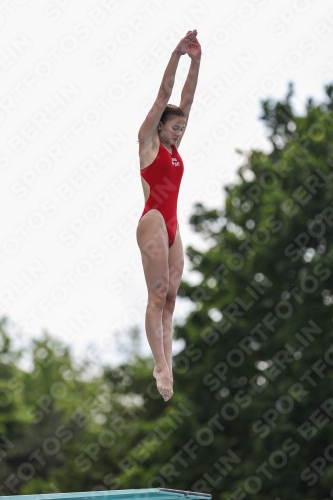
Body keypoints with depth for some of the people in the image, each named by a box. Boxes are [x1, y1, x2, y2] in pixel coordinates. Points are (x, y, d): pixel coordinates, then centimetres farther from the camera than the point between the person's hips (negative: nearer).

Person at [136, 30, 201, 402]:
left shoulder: (173, 146, 16)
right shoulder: (148, 141, 0)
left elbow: (186, 99, 11)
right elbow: (163, 96, -6)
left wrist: (195, 62, 4)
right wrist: (176, 55, -11)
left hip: (172, 227, 8)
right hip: (153, 221, -8)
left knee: (170, 299, 1)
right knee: (158, 296, -12)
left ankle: (166, 368, -2)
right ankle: (161, 368, -15)